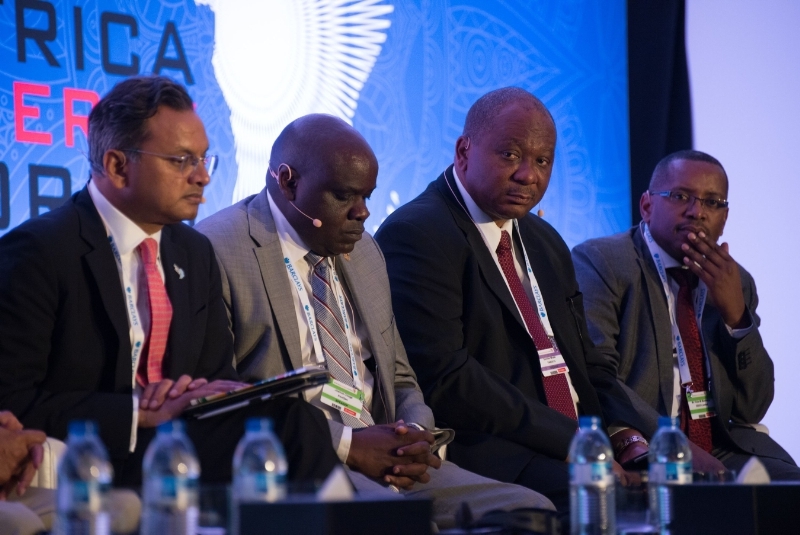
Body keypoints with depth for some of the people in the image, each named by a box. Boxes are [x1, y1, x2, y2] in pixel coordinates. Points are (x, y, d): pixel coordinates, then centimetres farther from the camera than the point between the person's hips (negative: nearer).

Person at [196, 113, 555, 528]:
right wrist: (346, 444, -18)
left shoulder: (363, 252, 19)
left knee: (529, 509, -14)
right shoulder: (218, 252, -6)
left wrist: (416, 434, -1)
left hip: (386, 459, 8)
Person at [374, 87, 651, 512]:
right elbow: (443, 379, -17)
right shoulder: (416, 234, -7)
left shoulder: (546, 244, 23)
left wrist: (625, 431, -1)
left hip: (574, 447, 9)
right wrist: (572, 441, -18)